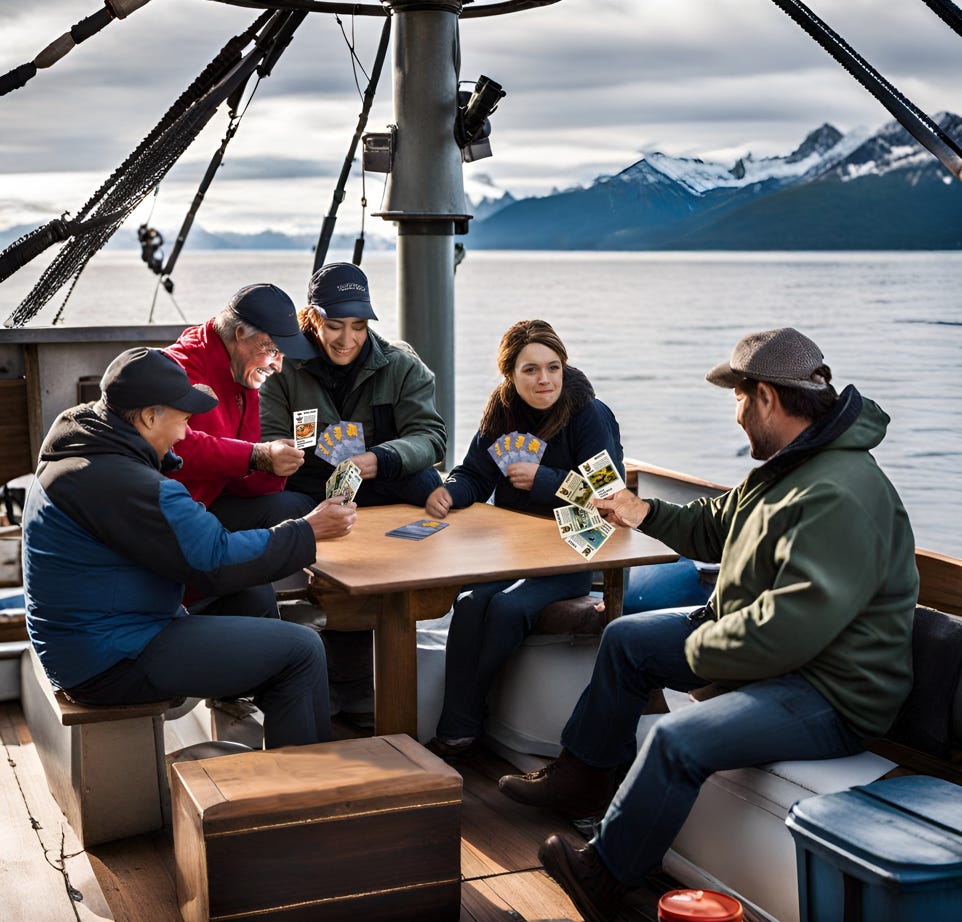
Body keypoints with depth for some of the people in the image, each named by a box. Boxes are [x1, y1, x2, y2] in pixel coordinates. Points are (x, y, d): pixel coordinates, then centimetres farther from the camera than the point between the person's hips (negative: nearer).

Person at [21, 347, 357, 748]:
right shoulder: (117, 482, -25)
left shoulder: (78, 445, 7)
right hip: (113, 663, -11)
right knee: (302, 649, -12)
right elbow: (218, 562, -21)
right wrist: (310, 530, -13)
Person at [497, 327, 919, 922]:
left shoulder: (840, 495, -29)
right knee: (628, 639, 16)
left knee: (679, 740, -30)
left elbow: (791, 625, -33)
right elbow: (718, 527, 24)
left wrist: (701, 649, -19)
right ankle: (582, 777, 32)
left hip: (832, 694, -11)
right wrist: (647, 514, 22)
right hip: (761, 642, 11)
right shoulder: (788, 465, 6)